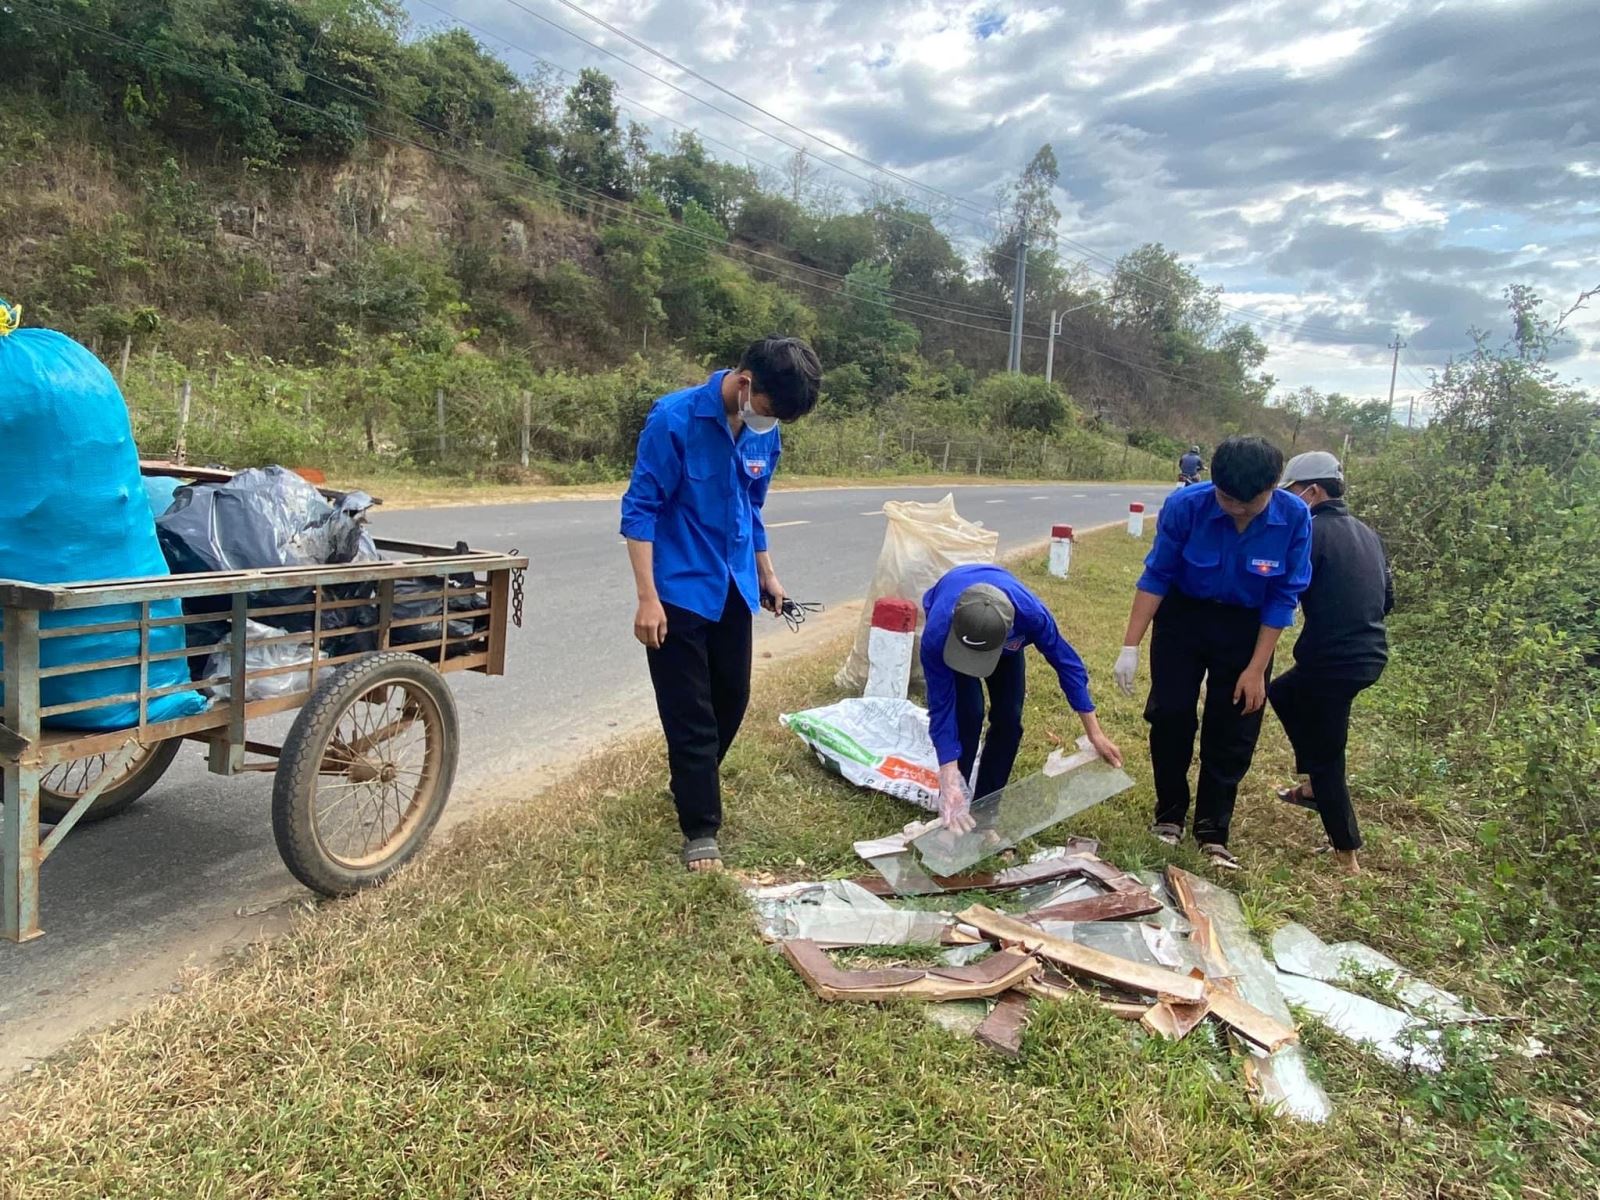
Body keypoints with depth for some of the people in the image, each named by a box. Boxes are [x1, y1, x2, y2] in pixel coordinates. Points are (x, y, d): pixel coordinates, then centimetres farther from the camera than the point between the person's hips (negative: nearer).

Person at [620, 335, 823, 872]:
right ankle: (700, 829, 14)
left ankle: (693, 784, 41)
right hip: (680, 591, -6)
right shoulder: (674, 419, -19)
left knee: (732, 698, 16)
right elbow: (640, 509, -17)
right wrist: (647, 598, -21)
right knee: (690, 714, 0)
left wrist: (766, 574, 20)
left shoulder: (765, 435, 0)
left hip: (733, 588, 6)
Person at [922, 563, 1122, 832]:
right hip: (951, 628, -2)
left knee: (1008, 718, -7)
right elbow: (941, 708, -37)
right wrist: (950, 783, -40)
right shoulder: (937, 633, -46)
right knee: (968, 714, -19)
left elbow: (1066, 663, -25)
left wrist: (1095, 734, -19)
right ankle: (951, 809, -1)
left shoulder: (1030, 613, -43)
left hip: (1003, 637, 2)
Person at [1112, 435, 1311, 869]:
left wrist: (1256, 669, -11)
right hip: (1184, 616, 0)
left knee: (1233, 731, 4)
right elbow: (1156, 575, -14)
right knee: (1169, 715, 1)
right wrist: (1130, 647, -16)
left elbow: (1282, 599, -13)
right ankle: (1169, 814, 22)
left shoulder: (1294, 517, -23)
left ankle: (1213, 831, 19)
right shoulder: (1186, 505, -25)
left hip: (1247, 627, 0)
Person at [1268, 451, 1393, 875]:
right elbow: (1387, 599, 19)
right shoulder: (1366, 534, 12)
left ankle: (1348, 859, 12)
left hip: (1333, 660, -9)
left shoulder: (1313, 531, -13)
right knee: (1283, 692, 30)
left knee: (1326, 757, 4)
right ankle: (1314, 785, 34)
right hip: (1370, 654, 9)